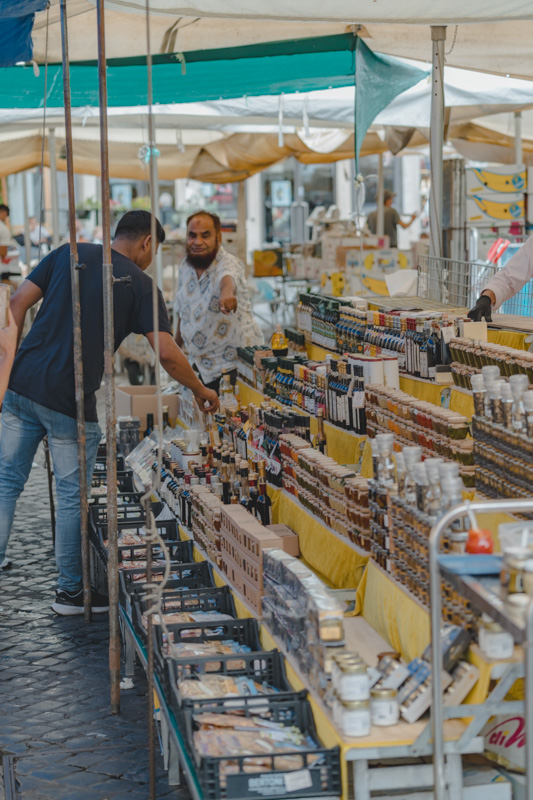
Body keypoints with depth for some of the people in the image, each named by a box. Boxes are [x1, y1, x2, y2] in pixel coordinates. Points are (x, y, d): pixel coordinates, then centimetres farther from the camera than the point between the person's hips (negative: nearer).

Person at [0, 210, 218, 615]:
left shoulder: (68, 254, 12)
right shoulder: (139, 282, 0)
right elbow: (167, 354, -7)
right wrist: (201, 391, 8)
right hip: (70, 400, -4)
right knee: (73, 495, 8)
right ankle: (71, 590, 17)